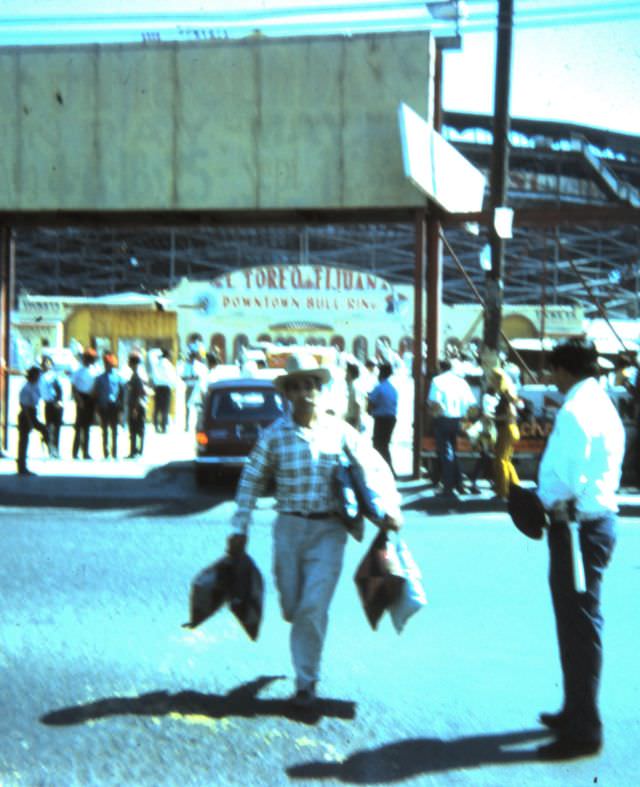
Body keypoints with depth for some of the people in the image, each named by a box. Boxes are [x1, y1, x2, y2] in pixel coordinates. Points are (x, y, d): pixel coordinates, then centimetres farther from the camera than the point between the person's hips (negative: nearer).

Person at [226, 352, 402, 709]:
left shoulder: (340, 432, -2)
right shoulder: (275, 435, -1)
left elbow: (376, 468, 4)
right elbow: (251, 481, 5)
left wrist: (391, 506, -9)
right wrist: (240, 529, 3)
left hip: (329, 530, -1)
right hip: (289, 528, 2)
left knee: (313, 608, -9)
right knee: (291, 608, 10)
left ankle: (307, 680, 8)